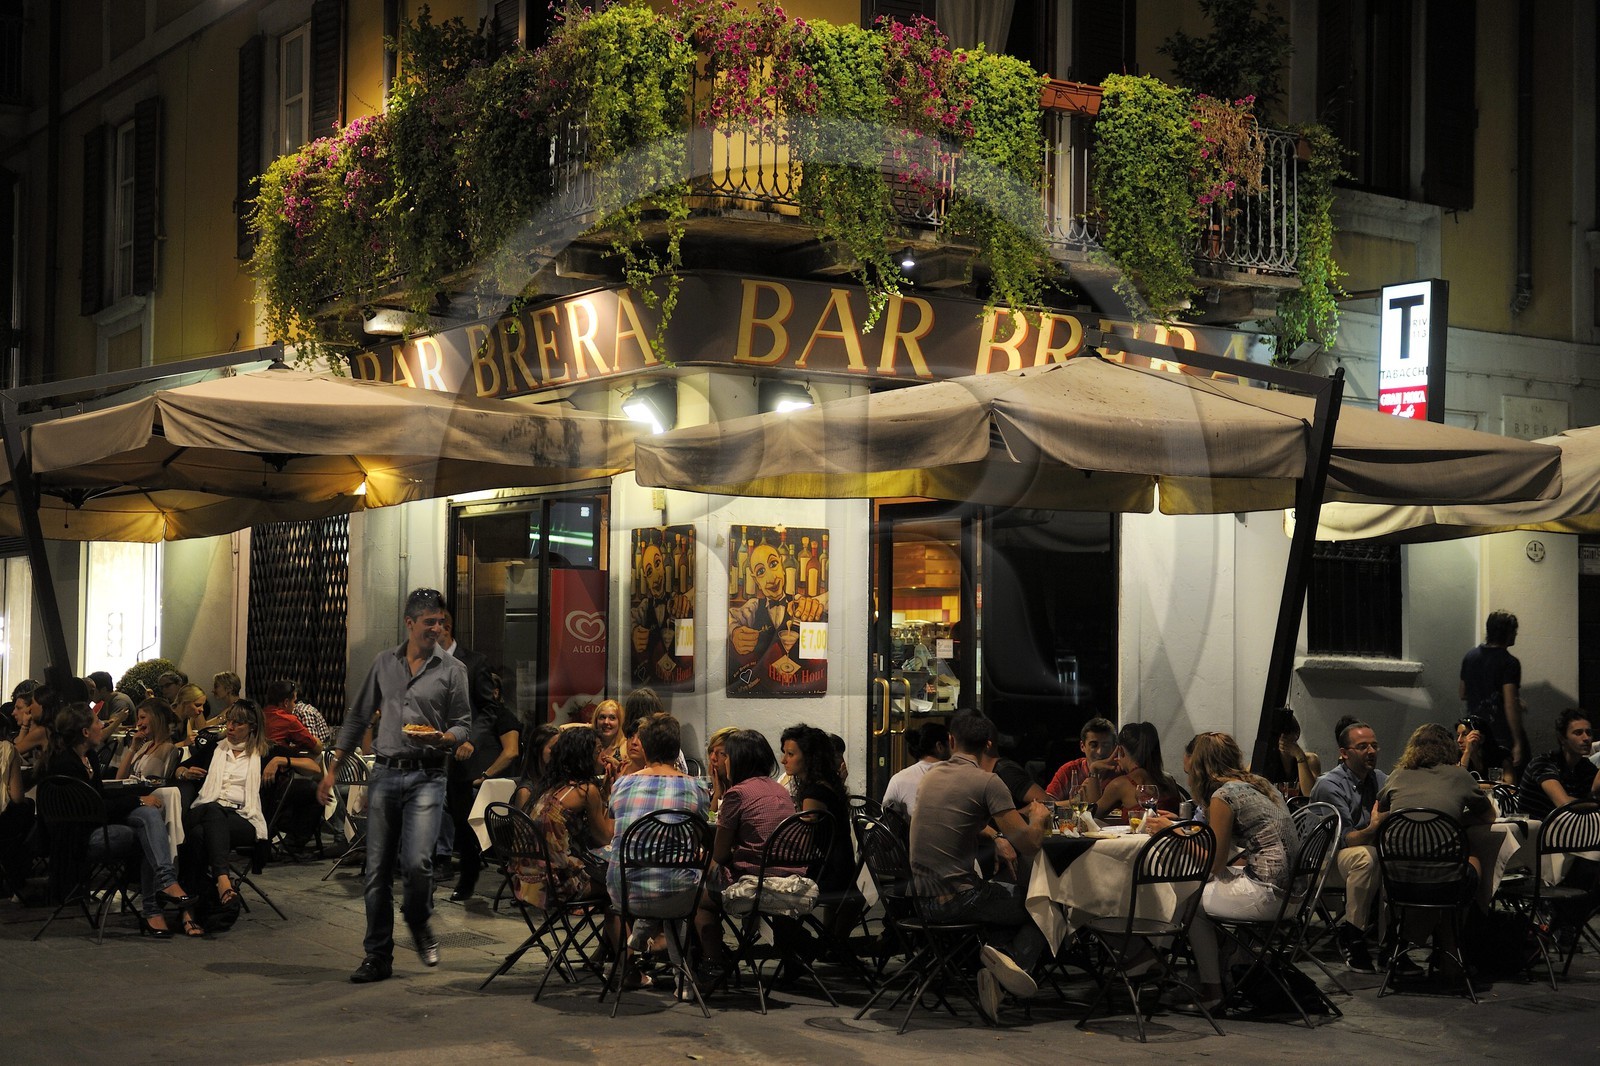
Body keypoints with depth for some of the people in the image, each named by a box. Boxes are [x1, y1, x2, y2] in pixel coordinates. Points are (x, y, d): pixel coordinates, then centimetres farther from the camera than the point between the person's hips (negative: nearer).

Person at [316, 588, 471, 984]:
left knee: (416, 862, -18)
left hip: (426, 777, -3)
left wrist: (440, 738, -18)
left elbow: (463, 725, 4)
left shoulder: (452, 670, 4)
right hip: (384, 774, 3)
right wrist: (333, 769, 12)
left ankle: (419, 922, 14)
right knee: (377, 870, 3)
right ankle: (377, 957, 12)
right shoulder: (384, 663, 12)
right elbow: (357, 717, 16)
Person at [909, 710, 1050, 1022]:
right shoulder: (987, 782, -12)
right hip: (956, 898, -7)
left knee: (1007, 900, 30)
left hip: (924, 899, 7)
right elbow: (1029, 846, -12)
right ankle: (1018, 962, -10)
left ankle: (998, 964, 8)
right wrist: (1038, 819, 10)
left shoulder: (931, 775, 10)